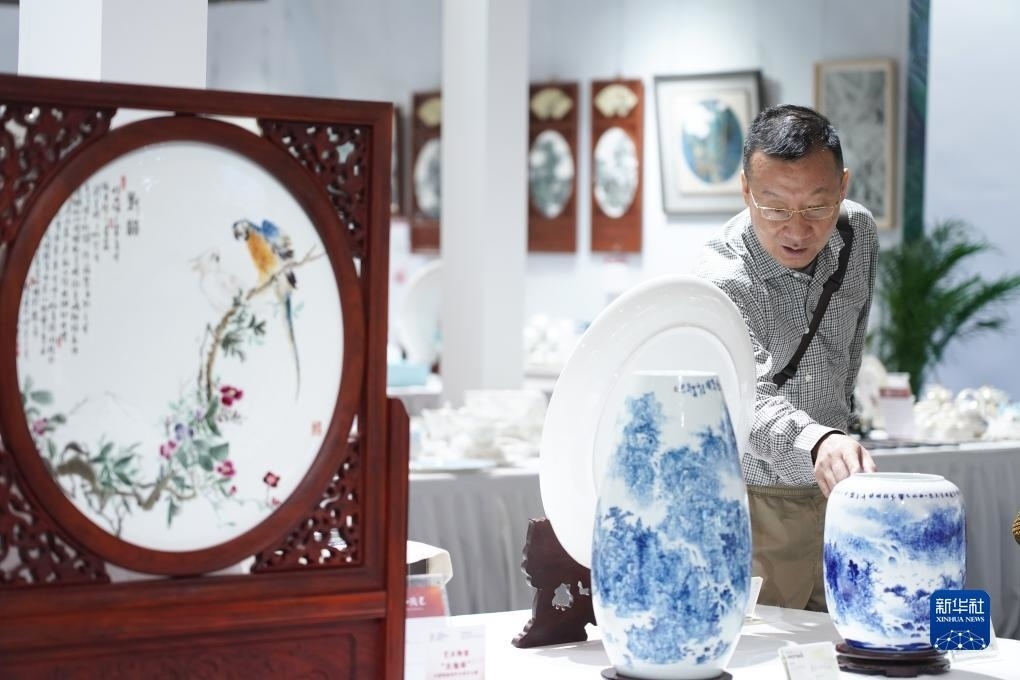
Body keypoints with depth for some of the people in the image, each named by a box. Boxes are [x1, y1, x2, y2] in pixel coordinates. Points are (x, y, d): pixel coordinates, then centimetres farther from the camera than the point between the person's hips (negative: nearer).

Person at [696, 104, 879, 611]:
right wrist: (817, 442, -61)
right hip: (756, 503, -6)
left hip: (831, 491, 6)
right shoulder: (721, 279, -27)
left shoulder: (859, 232, -5)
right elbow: (748, 399, -44)